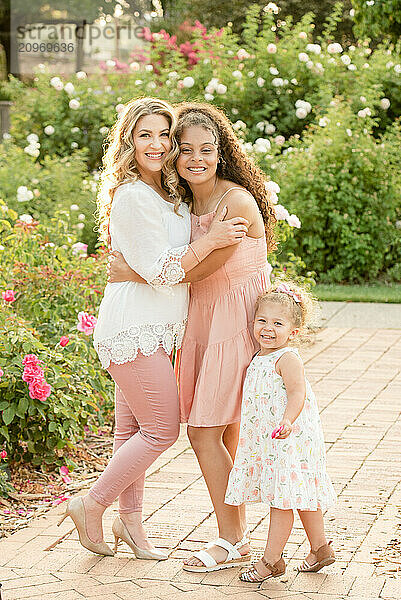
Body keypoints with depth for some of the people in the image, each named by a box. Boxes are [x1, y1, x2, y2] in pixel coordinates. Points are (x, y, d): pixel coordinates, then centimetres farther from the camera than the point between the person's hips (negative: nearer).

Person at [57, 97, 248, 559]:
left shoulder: (167, 194, 13)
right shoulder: (132, 197, -17)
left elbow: (178, 257, 25)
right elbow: (158, 270, -18)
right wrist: (211, 240, -18)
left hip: (152, 329, 9)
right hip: (135, 328, -9)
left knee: (132, 429, 15)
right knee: (162, 429, -5)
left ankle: (130, 519, 24)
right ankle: (91, 507, 7)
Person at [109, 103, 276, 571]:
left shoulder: (237, 202, -18)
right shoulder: (187, 201, 8)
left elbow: (197, 270, -18)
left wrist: (133, 273, -11)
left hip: (237, 321, -8)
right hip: (204, 320, 8)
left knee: (204, 435, -6)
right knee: (224, 437, 11)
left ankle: (233, 543, 5)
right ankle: (235, 535, 20)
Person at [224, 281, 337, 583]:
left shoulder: (287, 359, -15)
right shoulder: (260, 358, 12)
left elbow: (297, 393, -25)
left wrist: (287, 422, -38)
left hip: (289, 442, -10)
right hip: (266, 442, 10)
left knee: (281, 500, -4)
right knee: (299, 498, 18)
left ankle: (271, 560, 2)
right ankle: (320, 548, 30)